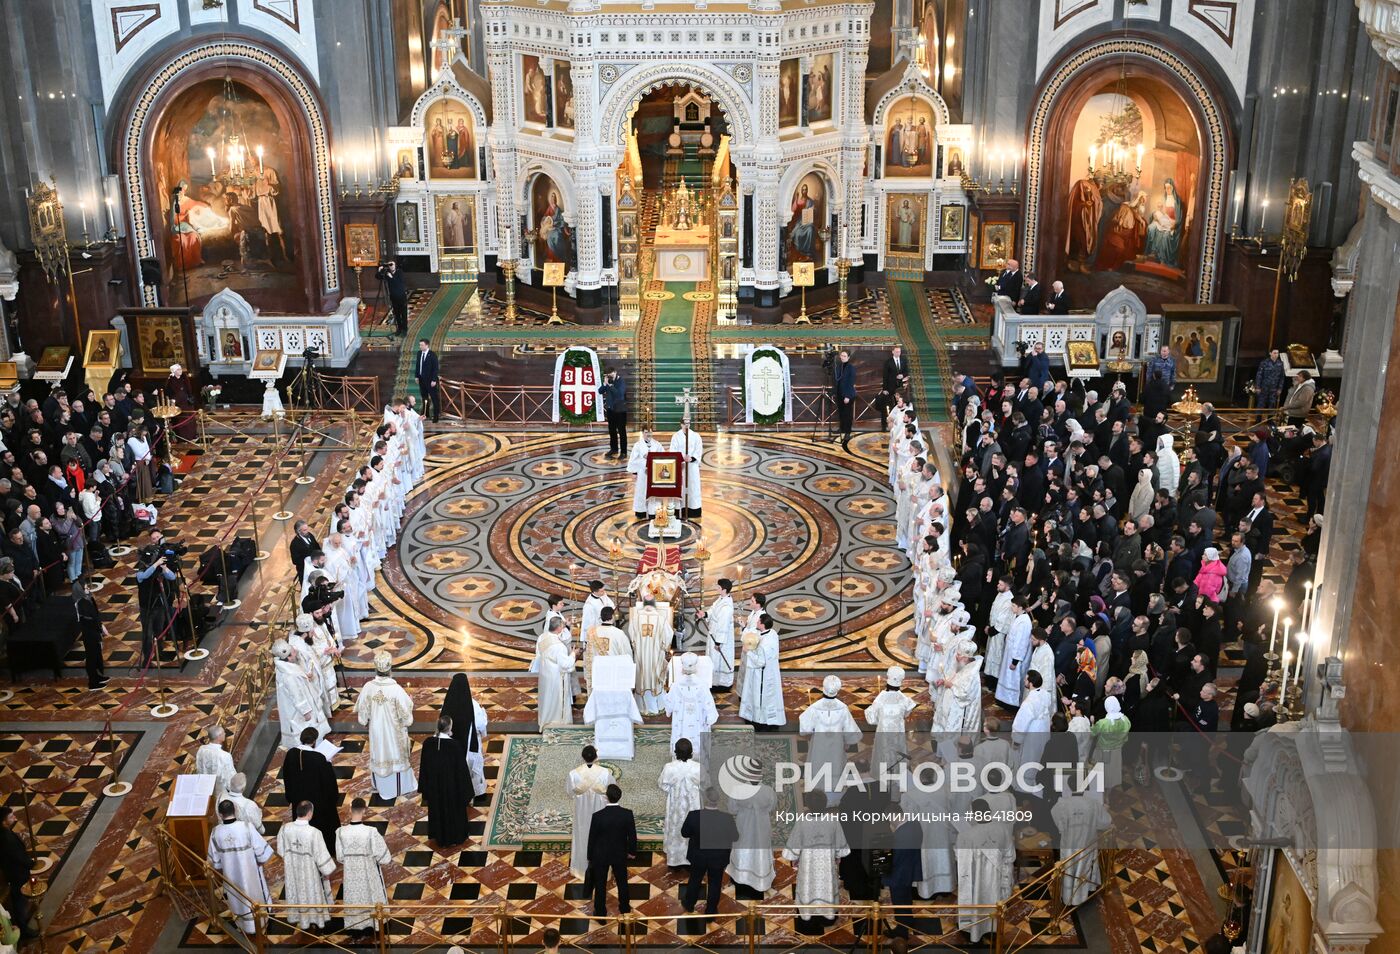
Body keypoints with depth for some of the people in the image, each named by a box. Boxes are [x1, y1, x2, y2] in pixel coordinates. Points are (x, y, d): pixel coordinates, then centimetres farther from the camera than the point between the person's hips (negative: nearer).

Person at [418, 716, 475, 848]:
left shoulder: (427, 743, -14)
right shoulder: (455, 745, -25)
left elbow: (423, 766, -3)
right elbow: (462, 768, -17)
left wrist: (425, 788, 11)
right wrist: (468, 791, -6)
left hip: (434, 785, 3)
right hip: (452, 785, -3)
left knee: (437, 809, 23)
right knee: (453, 810, 18)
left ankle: (439, 837, 39)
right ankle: (453, 837, 34)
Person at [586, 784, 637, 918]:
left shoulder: (597, 816, -25)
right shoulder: (627, 814, -20)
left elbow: (592, 838, -13)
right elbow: (632, 835, -9)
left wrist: (590, 857, 3)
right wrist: (632, 852, 10)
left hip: (600, 855, -2)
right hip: (620, 854, 2)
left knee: (600, 884, 16)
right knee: (622, 881, 24)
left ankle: (600, 912, 29)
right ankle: (624, 907, 42)